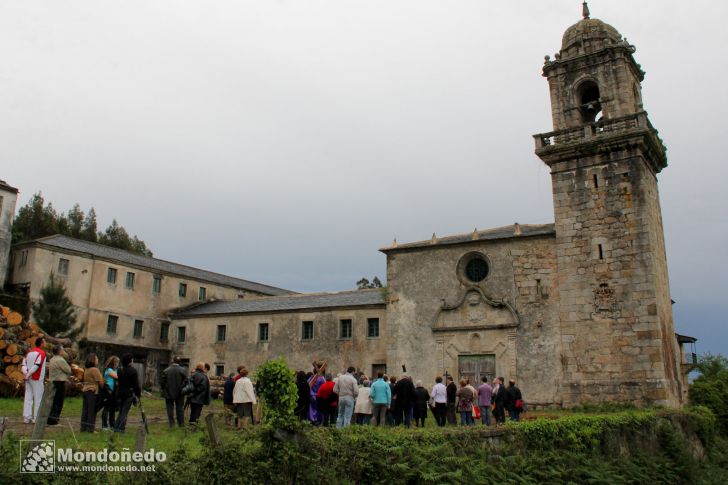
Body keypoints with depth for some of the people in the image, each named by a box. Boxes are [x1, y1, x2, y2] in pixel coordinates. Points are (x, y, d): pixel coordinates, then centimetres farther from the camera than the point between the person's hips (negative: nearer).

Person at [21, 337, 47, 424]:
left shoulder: (30, 352, 14)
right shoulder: (41, 353, -10)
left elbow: (24, 363, 4)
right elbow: (36, 365, -20)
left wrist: (25, 373, -7)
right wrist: (28, 374, -16)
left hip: (29, 379, 7)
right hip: (37, 378, -7)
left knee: (28, 397, 8)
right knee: (38, 398, 0)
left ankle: (26, 417, 8)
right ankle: (36, 417, 1)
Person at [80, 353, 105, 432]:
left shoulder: (86, 370, 11)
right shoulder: (95, 370, -13)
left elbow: (85, 380, 15)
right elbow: (100, 381, -11)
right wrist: (103, 389, 3)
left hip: (85, 390, 8)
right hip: (93, 391, -8)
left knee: (85, 410, 11)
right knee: (92, 411, -2)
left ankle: (83, 427, 15)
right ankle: (90, 428, 0)